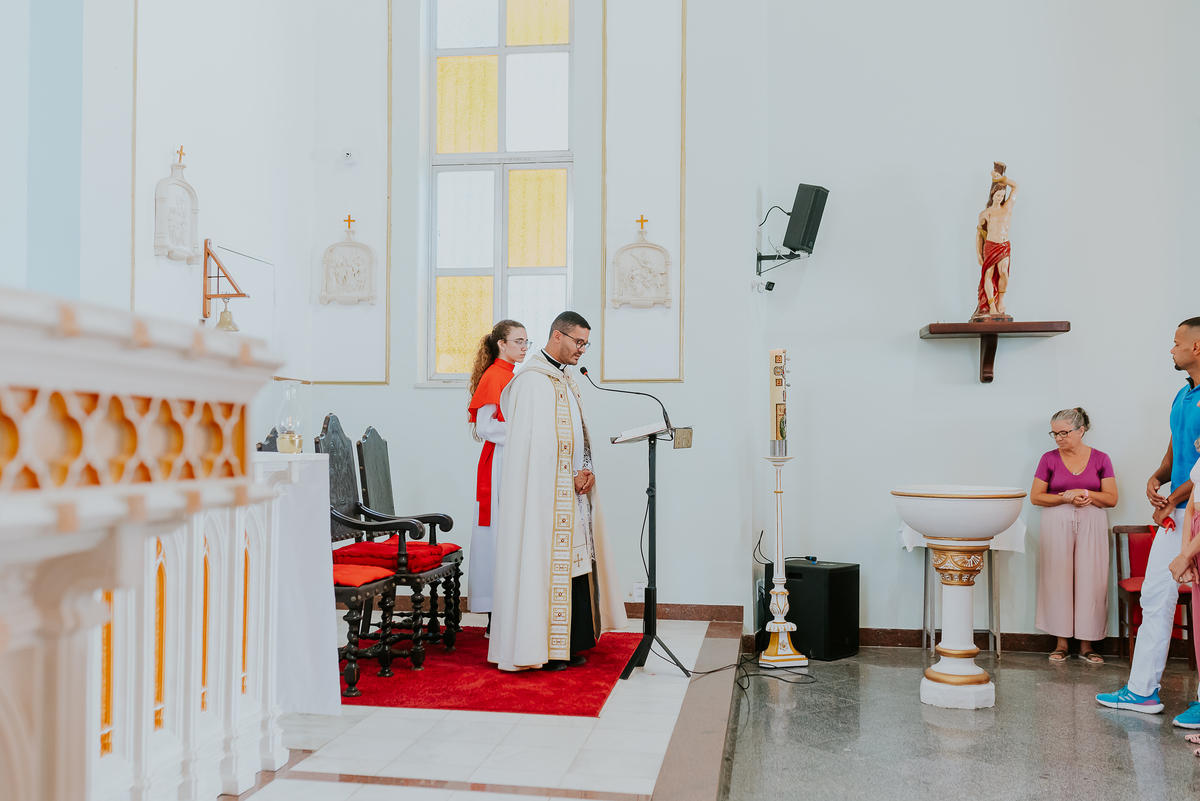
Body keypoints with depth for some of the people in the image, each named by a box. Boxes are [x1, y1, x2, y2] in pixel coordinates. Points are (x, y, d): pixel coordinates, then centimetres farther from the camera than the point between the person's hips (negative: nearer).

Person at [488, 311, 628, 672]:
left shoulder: (566, 379, 17)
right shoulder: (533, 380, -12)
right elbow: (535, 443, -18)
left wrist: (585, 473, 2)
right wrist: (570, 478, -14)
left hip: (572, 491, 9)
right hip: (544, 492, -9)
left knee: (572, 559, 10)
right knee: (544, 562, -5)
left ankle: (566, 644, 18)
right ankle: (539, 647, 3)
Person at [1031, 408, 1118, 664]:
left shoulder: (1100, 459, 4)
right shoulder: (1049, 459, 3)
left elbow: (1111, 499, 2)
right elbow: (1035, 497, 0)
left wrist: (1085, 493, -14)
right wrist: (1066, 498, -13)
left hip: (1092, 525, 0)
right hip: (1057, 524, 0)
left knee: (1090, 582, -1)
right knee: (1058, 581, -2)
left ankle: (1087, 644, 8)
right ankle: (1061, 642, 7)